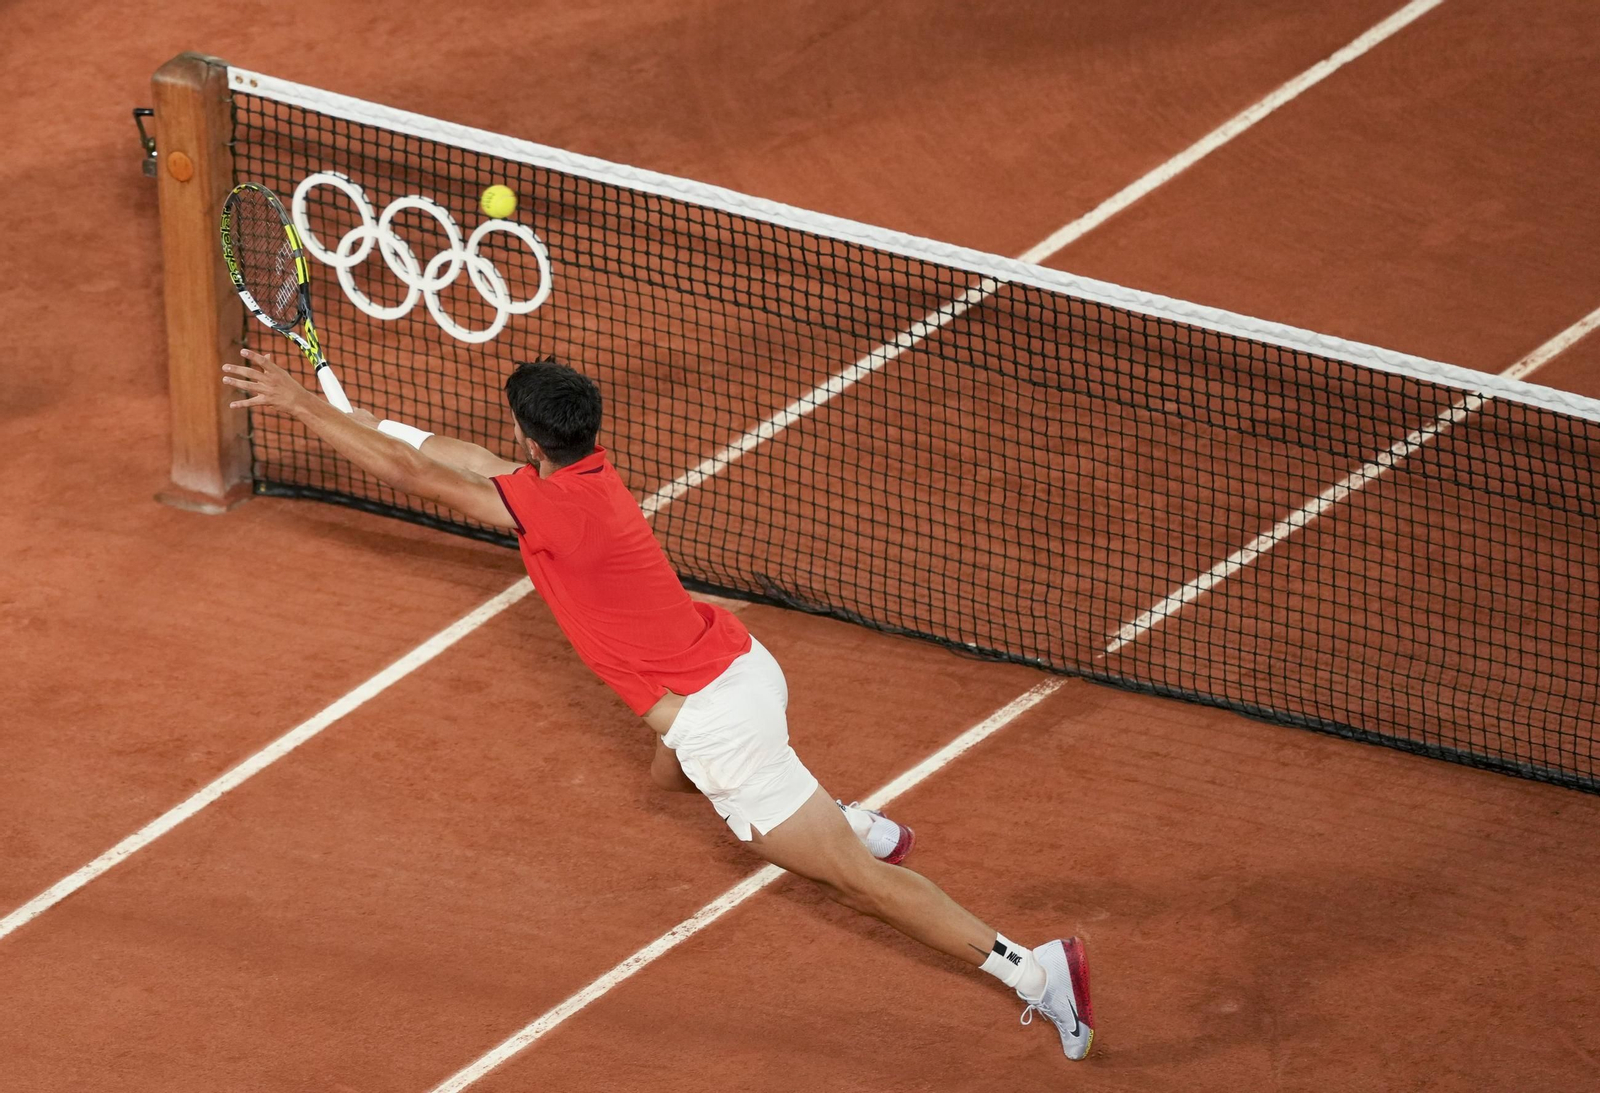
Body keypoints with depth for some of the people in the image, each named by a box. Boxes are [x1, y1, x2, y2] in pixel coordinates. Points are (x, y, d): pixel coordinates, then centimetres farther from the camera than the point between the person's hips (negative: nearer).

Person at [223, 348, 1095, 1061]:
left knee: (853, 877, -2)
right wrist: (358, 417, 19)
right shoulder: (589, 472, 2)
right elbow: (476, 464, 17)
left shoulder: (552, 508, -24)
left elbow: (412, 475, -20)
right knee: (670, 774, 40)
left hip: (716, 718, -9)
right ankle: (867, 827, 41)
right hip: (740, 667, 9)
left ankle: (1033, 971, -3)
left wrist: (299, 403, -12)